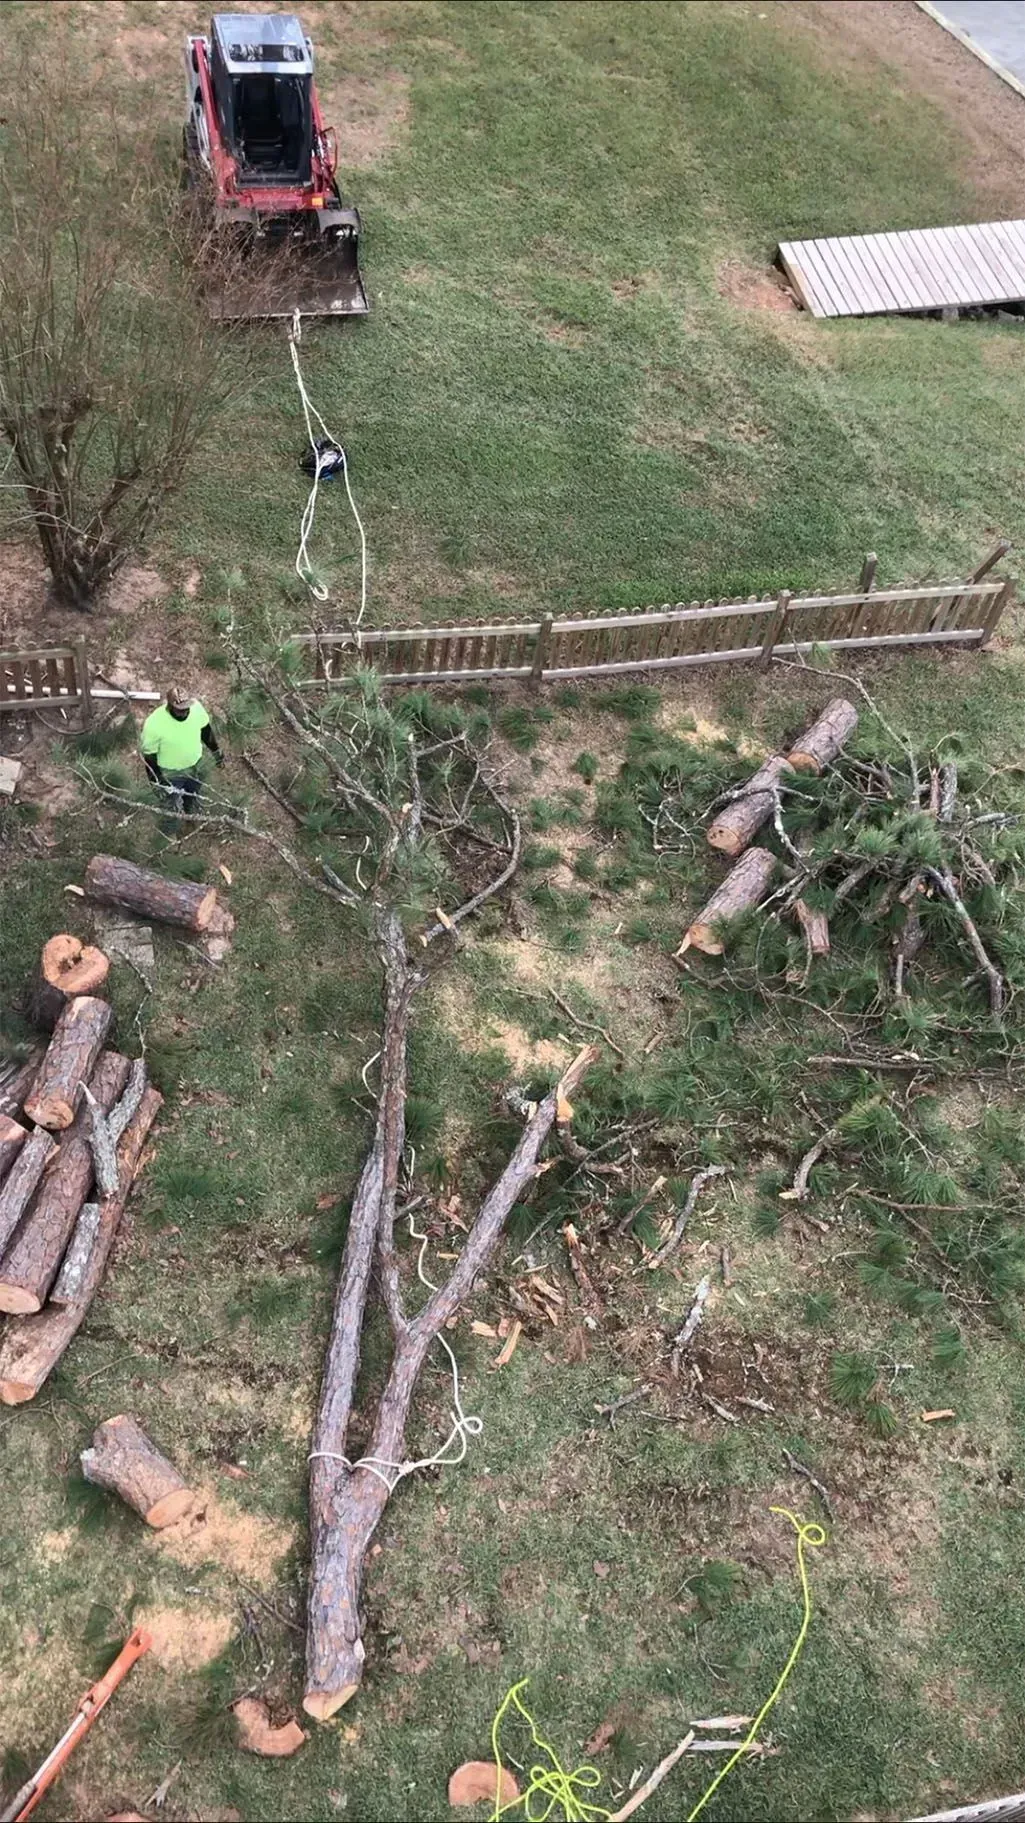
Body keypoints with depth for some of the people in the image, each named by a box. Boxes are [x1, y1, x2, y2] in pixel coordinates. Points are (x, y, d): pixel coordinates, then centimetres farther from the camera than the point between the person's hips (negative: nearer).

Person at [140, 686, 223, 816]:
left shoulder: (196, 708, -24)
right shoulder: (154, 724, -36)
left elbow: (206, 730, -3)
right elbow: (149, 755, -21)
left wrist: (216, 751, 11)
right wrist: (157, 781, -15)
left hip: (195, 766, 4)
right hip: (170, 773, -4)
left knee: (193, 801, 31)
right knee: (175, 807, 19)